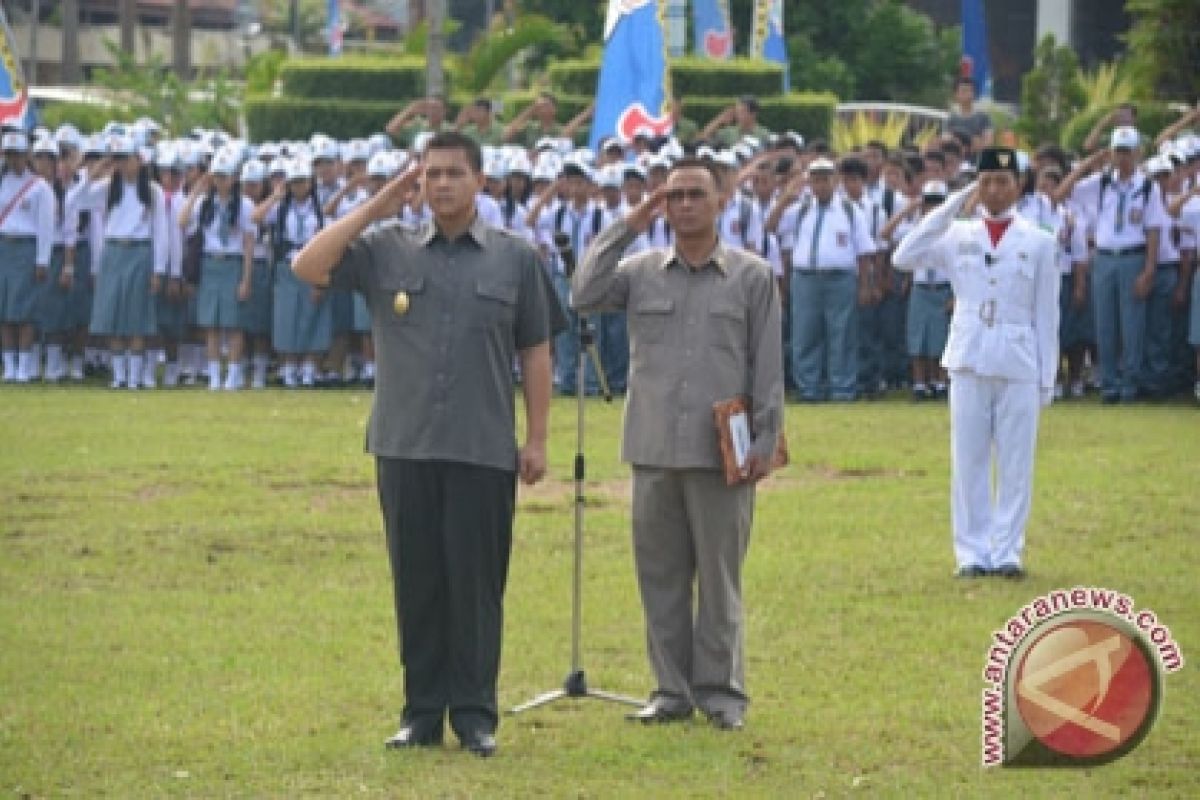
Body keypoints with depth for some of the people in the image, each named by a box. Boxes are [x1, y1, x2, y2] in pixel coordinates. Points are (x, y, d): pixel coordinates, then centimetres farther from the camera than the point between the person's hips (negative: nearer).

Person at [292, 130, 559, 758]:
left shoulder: (516, 258, 6)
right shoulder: (386, 251, 7)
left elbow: (535, 352, 8)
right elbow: (308, 267, -4)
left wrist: (537, 438, 3)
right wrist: (375, 209, -3)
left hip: (484, 450, -1)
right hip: (405, 447, 1)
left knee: (476, 581, 0)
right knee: (416, 581, 5)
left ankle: (475, 713, 6)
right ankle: (422, 711, 12)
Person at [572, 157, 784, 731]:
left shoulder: (752, 276, 5)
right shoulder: (640, 271, 10)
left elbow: (768, 364, 4)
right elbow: (585, 297, -6)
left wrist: (765, 440, -3)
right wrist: (626, 228, -2)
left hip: (722, 453, -2)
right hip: (653, 449, 2)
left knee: (719, 575, 1)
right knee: (660, 575, 5)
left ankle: (721, 690, 9)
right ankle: (672, 689, 13)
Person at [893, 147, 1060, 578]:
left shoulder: (1039, 243, 5)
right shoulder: (958, 235, 7)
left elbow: (1047, 316, 5)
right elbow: (904, 258, -7)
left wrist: (1048, 378, 1)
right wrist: (951, 206, -7)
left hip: (1019, 362, -1)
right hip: (968, 360, 1)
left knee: (1015, 462, 0)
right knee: (968, 461, 2)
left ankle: (1007, 552, 5)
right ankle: (973, 553, 8)